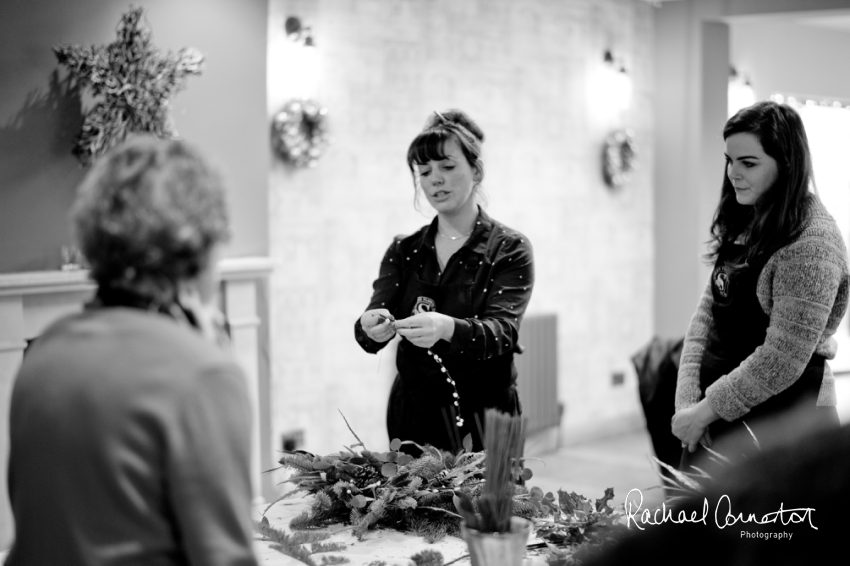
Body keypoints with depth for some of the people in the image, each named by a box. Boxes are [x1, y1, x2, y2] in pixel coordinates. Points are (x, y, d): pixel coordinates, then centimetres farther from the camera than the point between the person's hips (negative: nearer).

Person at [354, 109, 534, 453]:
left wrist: (447, 328, -39)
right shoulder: (403, 251, 7)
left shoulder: (510, 250, -4)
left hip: (482, 423, -3)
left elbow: (502, 331, -19)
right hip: (413, 418, 3)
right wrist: (370, 328, -30)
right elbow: (373, 323, -6)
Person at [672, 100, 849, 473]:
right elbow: (707, 311, 7)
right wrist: (687, 399, -4)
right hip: (722, 415, 8)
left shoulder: (812, 245, -17)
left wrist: (706, 410, -14)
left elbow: (782, 360, -21)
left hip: (780, 420, -7)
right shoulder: (745, 226, 9)